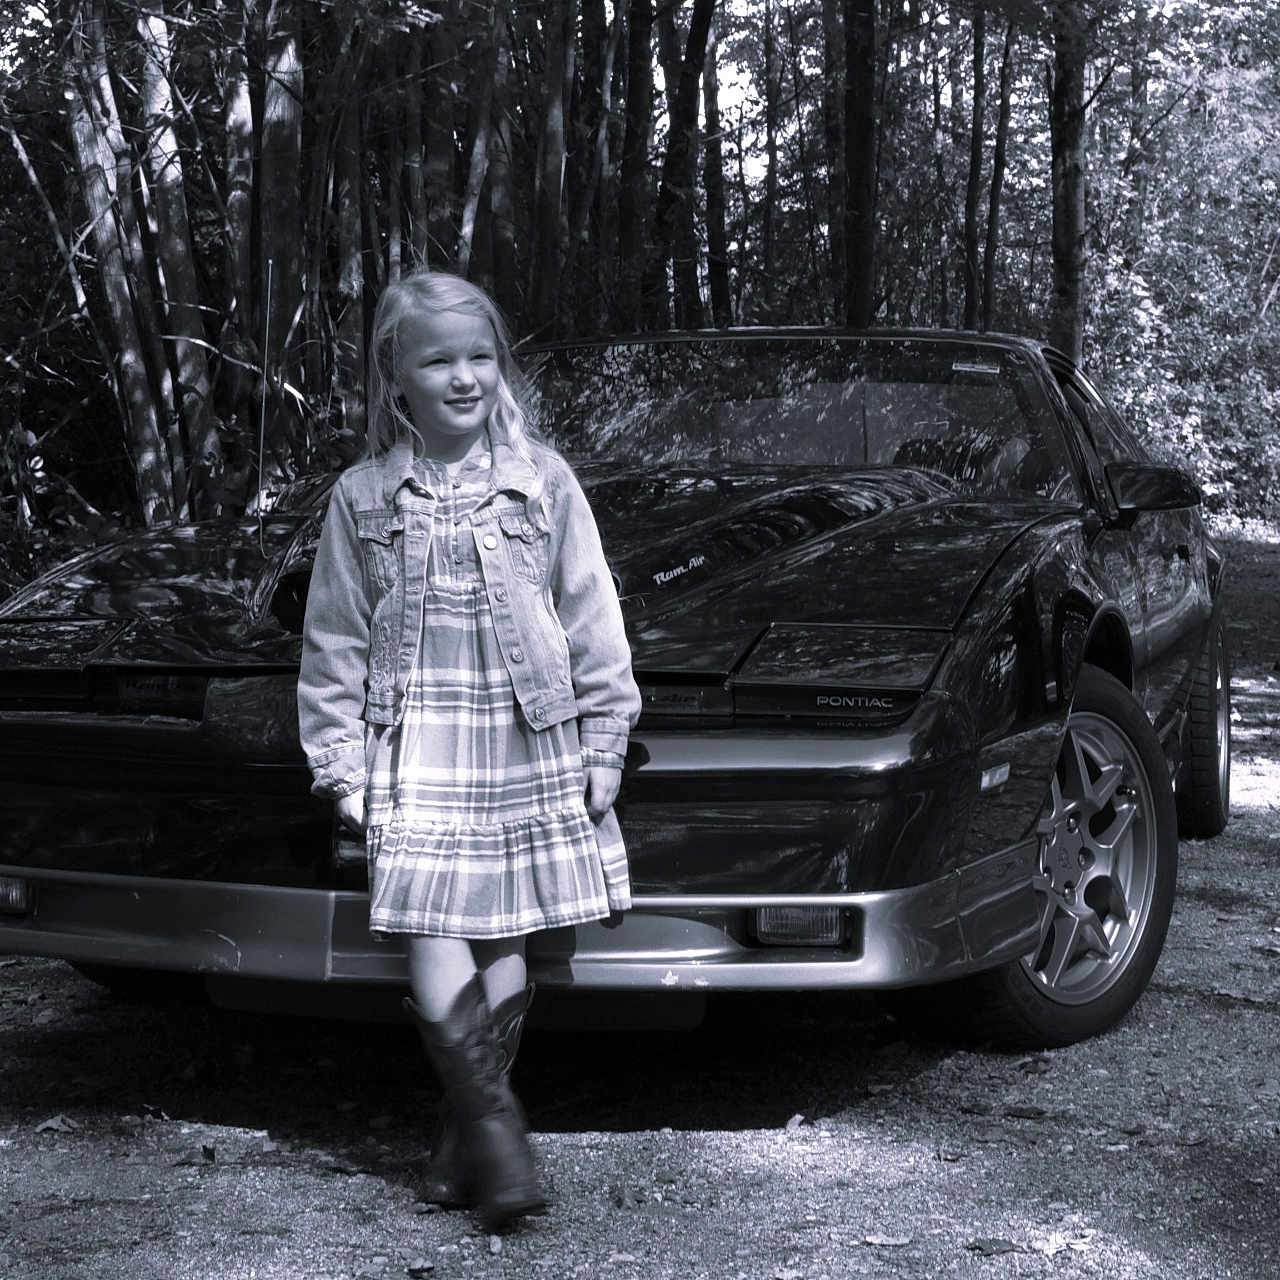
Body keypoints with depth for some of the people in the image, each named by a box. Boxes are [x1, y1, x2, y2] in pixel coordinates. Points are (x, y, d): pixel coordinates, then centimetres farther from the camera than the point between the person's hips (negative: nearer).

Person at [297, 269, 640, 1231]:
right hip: (415, 749, 0)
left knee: (506, 948, 4)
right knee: (435, 948, -11)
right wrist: (340, 764, 2)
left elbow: (593, 618, 5)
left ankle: (473, 1133, 16)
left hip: (531, 746, 0)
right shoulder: (363, 497, 3)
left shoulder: (542, 481, 1)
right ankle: (494, 1125, -1)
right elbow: (336, 641, 6)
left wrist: (603, 742, 3)